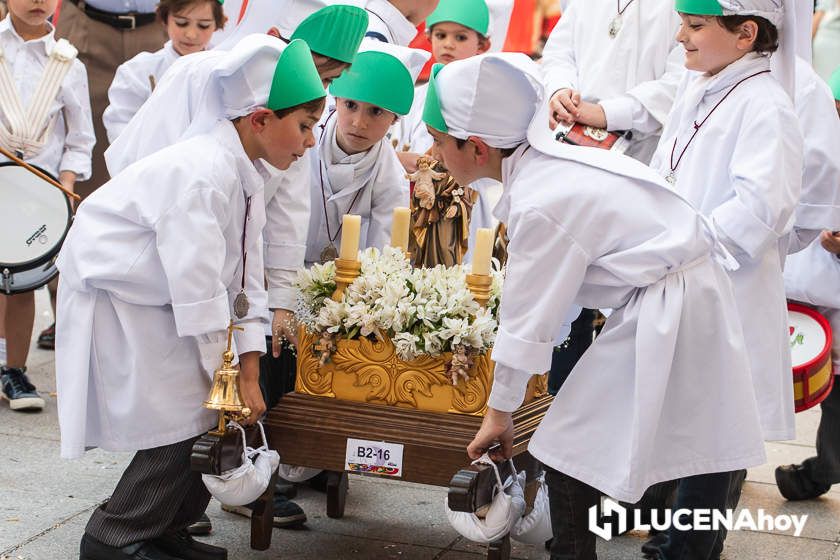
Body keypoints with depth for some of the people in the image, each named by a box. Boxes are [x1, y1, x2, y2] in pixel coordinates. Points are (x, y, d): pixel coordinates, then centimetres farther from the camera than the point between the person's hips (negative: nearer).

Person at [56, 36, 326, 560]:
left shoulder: (245, 176, 2)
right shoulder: (201, 174, -29)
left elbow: (245, 280, 3)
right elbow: (199, 291, -28)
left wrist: (248, 375, -1)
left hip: (159, 307, 9)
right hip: (113, 304, -9)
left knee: (210, 417, 6)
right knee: (182, 425, -10)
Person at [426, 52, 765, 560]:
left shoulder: (541, 206, -21)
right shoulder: (549, 162, 6)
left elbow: (528, 323, -13)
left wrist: (499, 413, -2)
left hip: (666, 306, -10)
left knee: (569, 452, -3)